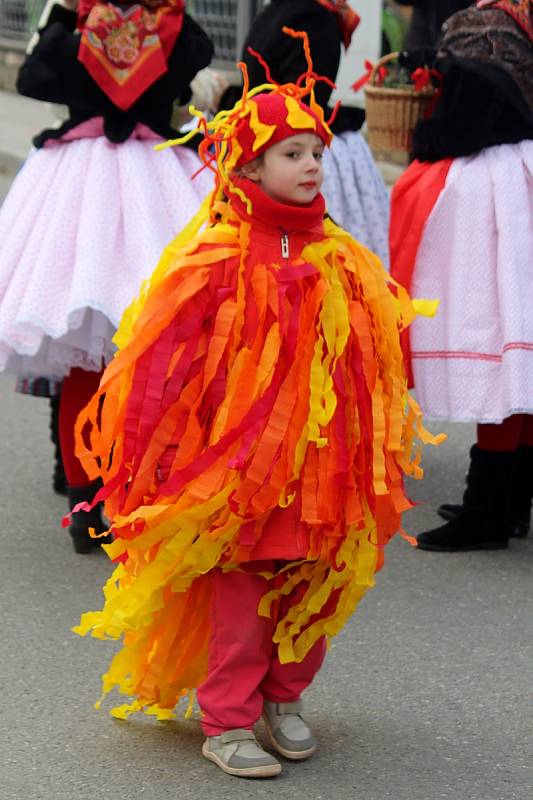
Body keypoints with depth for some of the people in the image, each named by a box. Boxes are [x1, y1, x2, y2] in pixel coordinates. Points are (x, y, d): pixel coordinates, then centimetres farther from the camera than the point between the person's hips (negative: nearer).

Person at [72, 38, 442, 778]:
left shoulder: (341, 260, 5)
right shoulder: (217, 259, -11)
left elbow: (374, 358, 14)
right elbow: (165, 356, -9)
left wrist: (377, 449, 15)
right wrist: (150, 455, -9)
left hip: (317, 462, 5)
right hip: (234, 460, -5)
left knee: (311, 591, 11)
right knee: (238, 596, 2)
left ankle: (283, 698, 31)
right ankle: (227, 723, 13)